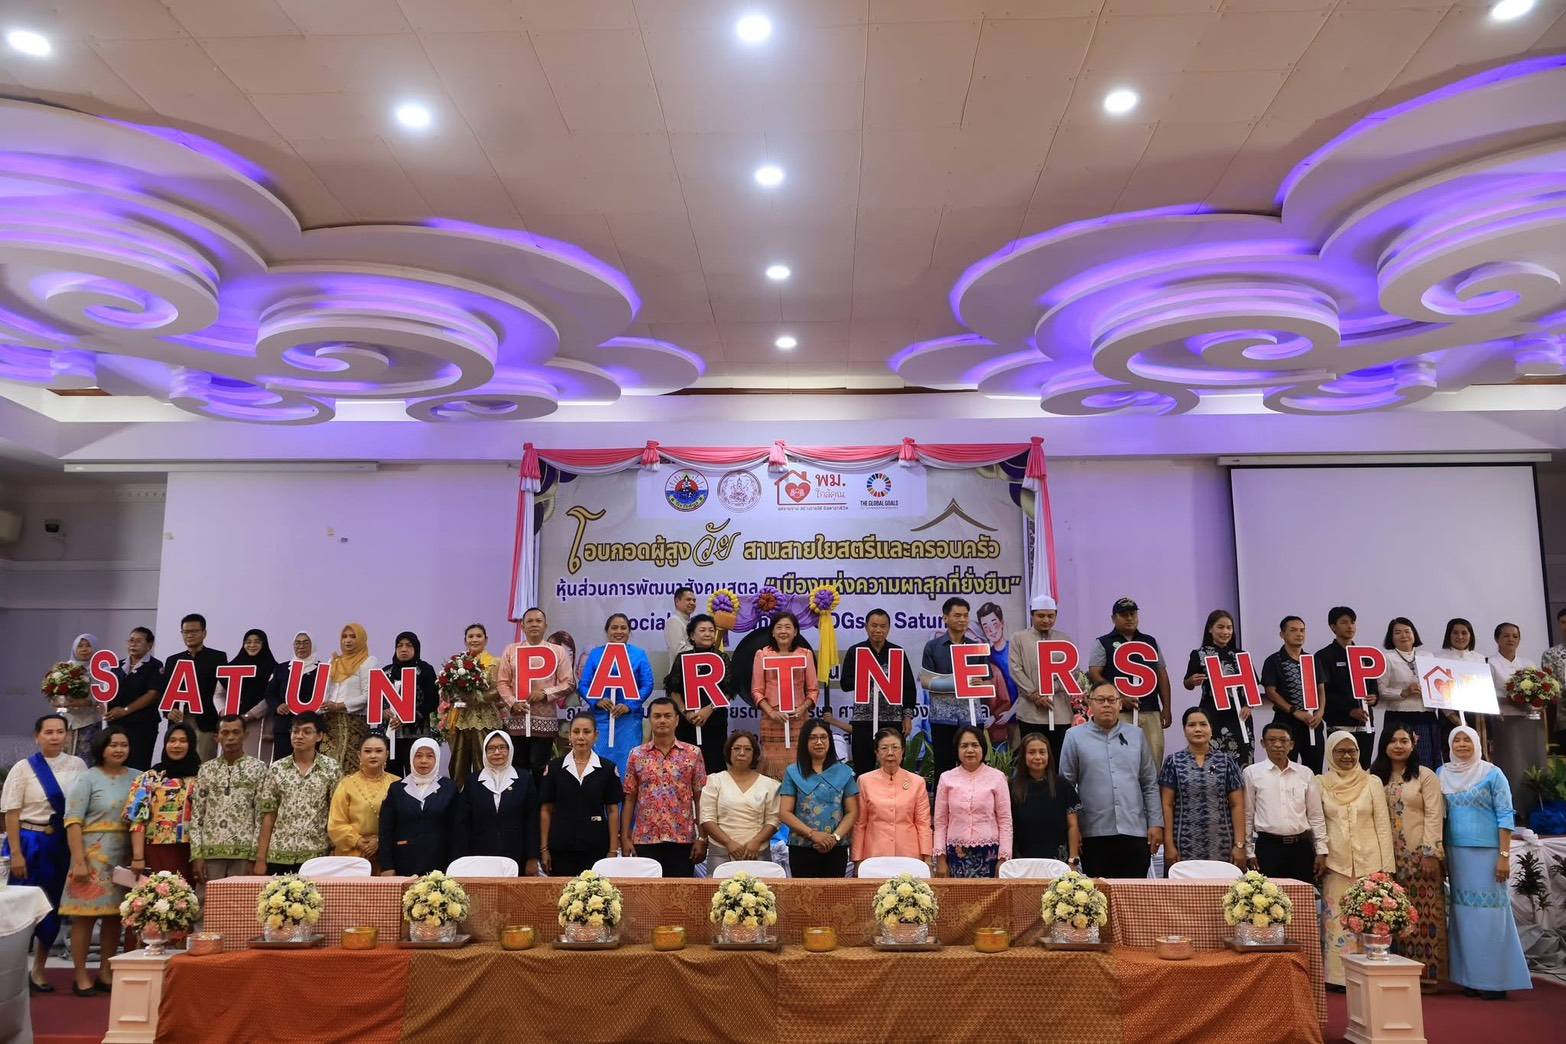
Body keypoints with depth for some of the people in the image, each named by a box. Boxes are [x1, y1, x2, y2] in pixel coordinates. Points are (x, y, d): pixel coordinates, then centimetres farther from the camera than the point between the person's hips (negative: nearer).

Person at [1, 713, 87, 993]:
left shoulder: (77, 765, 1)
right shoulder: (23, 768, -4)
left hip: (63, 844, 3)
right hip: (30, 843, -3)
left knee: (54, 908, 10)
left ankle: (38, 971, 26)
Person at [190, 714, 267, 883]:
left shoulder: (258, 768, 2)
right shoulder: (206, 769, 10)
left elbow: (261, 816, -1)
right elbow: (196, 814, 8)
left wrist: (255, 856, -7)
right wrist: (196, 854, -1)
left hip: (244, 853, -2)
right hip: (210, 852, 2)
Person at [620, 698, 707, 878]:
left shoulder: (693, 754, 3)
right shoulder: (637, 755, 5)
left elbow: (700, 799, 2)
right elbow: (629, 799, 7)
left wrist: (702, 838, -3)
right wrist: (625, 838, 0)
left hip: (683, 839, 0)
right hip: (645, 840, 1)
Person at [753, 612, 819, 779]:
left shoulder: (805, 654, 9)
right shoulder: (762, 654, 6)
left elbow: (813, 689, 9)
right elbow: (756, 690, 4)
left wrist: (803, 708, -8)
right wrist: (770, 711, -9)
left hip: (798, 718, 1)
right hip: (772, 719, -1)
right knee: (773, 764, -3)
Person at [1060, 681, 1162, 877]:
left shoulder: (1136, 735, 10)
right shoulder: (1075, 736, 3)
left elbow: (1150, 784, 11)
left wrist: (1156, 824, 4)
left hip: (1135, 831, 2)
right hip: (1095, 833, -2)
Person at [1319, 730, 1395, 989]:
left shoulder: (1372, 782, 4)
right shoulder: (1320, 783, 4)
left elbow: (1383, 824, 3)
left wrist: (1386, 865, -2)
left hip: (1369, 861, 0)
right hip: (1335, 863, 0)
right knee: (1336, 920, 0)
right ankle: (1338, 976, 4)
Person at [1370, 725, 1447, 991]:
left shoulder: (1425, 776, 2)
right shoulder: (1376, 778, 13)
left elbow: (1433, 816, -5)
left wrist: (1430, 852, -12)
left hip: (1419, 854, -3)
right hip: (1388, 856, 3)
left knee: (1423, 912, -4)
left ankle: (1426, 972, 3)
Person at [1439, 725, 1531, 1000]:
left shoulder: (1492, 774, -2)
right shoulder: (1442, 774, 8)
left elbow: (1505, 816, -5)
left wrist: (1504, 855, -11)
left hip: (1487, 852, -4)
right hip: (1456, 852, 4)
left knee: (1488, 913, -3)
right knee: (1464, 912, 6)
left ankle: (1495, 980, 5)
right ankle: (1471, 978, 14)